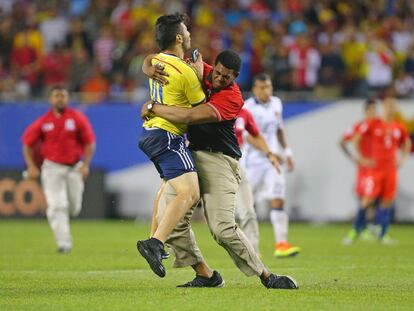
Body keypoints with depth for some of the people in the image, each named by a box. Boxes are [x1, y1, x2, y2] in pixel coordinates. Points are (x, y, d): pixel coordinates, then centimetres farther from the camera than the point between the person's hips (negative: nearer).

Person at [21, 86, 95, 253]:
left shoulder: (78, 118, -3)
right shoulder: (43, 122, -2)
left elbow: (89, 143, 1)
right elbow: (28, 144, 4)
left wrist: (85, 165, -10)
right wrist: (31, 166, -6)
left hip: (74, 168, 1)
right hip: (52, 168, -1)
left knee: (74, 208, 7)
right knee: (57, 206, -13)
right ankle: (63, 243, -13)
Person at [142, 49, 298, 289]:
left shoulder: (232, 98, -15)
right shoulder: (200, 72, 4)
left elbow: (189, 117, -24)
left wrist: (152, 107, -14)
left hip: (219, 160, -6)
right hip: (190, 154, 6)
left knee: (223, 229, -17)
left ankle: (266, 276, -5)